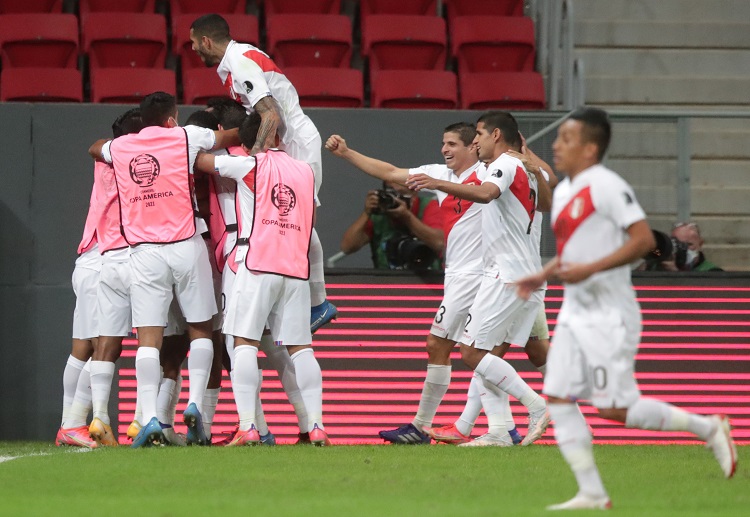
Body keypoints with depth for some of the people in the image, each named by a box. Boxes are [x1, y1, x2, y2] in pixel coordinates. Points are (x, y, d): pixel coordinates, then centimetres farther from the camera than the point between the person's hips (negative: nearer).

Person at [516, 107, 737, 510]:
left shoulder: (606, 186, -14)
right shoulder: (562, 192, 14)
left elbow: (643, 239, -20)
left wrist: (590, 269, -24)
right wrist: (542, 276, 12)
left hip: (609, 314, -9)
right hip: (574, 310, 9)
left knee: (614, 409, -8)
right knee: (557, 398, -1)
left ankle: (707, 428, 8)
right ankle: (591, 494, 3)